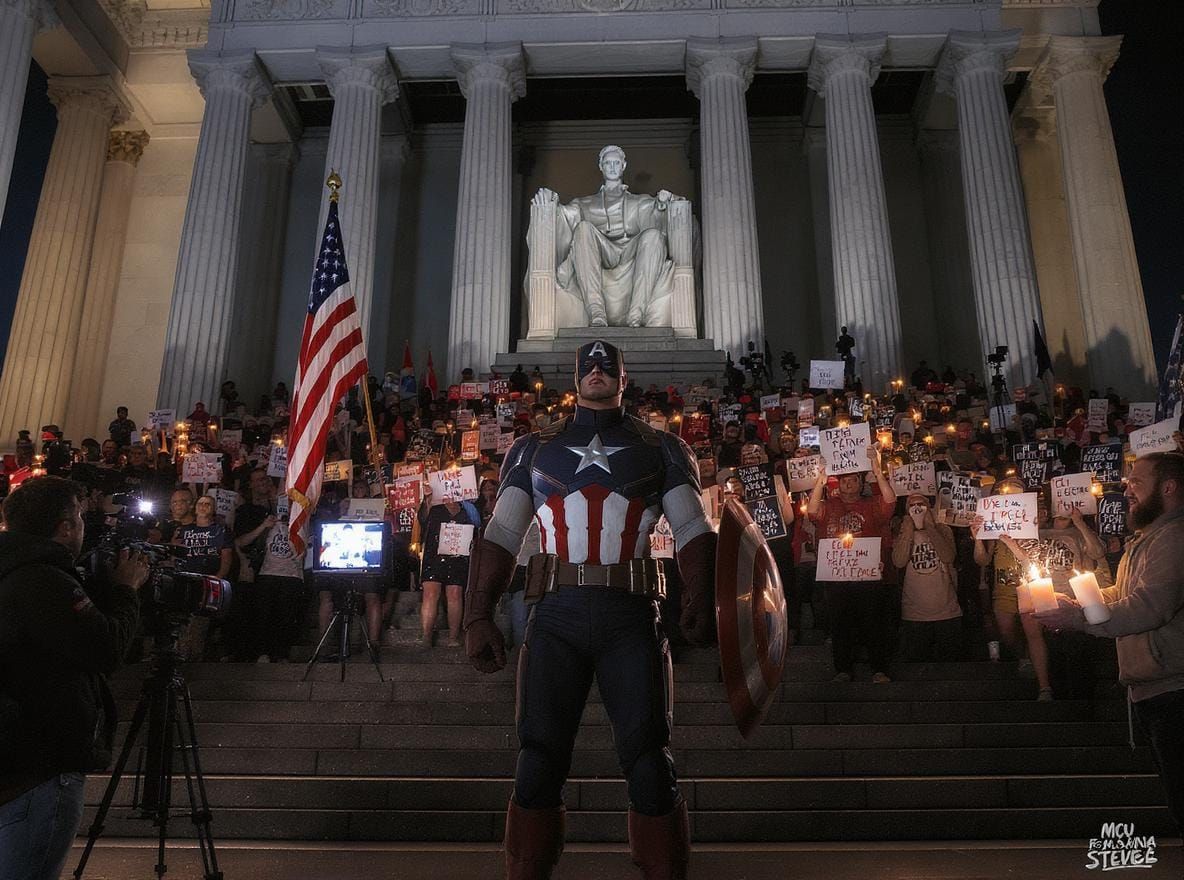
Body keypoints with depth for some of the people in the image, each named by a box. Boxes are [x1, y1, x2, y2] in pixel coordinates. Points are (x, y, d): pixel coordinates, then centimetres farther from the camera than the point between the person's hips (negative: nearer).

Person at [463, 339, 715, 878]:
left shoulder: (662, 449, 12)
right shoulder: (533, 450, 15)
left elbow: (693, 530, 3)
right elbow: (500, 535, 9)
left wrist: (700, 601, -15)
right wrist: (477, 616, -2)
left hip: (632, 618, -1)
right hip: (556, 616, 1)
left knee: (647, 758, -1)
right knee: (540, 759, 1)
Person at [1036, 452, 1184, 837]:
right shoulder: (1145, 538, 20)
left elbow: (1149, 606, -28)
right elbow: (1118, 595, 24)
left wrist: (1078, 618, -21)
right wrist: (1074, 604, 8)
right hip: (1150, 687, 11)